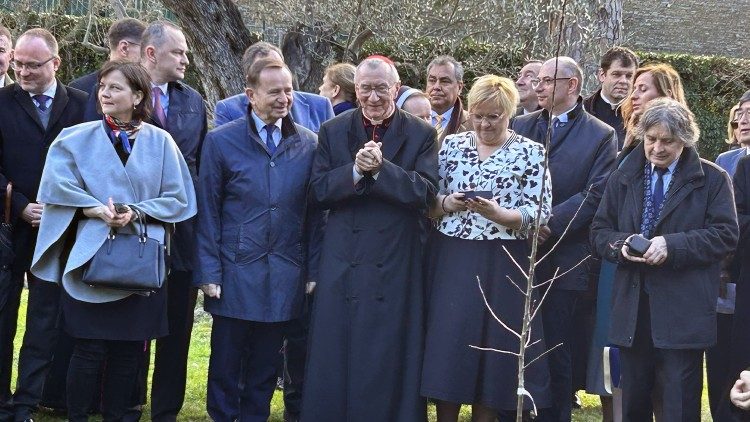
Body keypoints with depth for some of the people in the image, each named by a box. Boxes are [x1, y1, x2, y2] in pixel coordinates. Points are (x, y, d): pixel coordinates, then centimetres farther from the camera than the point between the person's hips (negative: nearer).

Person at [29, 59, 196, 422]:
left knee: (128, 349, 5)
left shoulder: (159, 142, 4)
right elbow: (58, 186, -5)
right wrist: (97, 210, -16)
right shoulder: (77, 139, 4)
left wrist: (137, 212, -13)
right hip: (90, 256, -1)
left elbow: (177, 198, 2)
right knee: (89, 348, -4)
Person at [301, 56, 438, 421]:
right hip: (343, 263, 2)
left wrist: (380, 168, -21)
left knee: (391, 360, 4)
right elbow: (317, 192, -1)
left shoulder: (421, 134, 2)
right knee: (335, 358, 6)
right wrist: (355, 170, -18)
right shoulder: (333, 132, 7)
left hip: (397, 264, -2)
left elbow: (425, 192, -10)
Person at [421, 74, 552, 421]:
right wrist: (447, 203, -14)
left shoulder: (531, 152, 0)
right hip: (451, 261, 2)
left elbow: (539, 213, -6)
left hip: (501, 267, -2)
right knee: (447, 345, 2)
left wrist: (498, 214, -21)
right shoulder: (451, 145, 8)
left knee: (492, 349, 4)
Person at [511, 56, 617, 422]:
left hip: (563, 260, -3)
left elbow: (594, 195, -8)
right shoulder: (520, 126, 12)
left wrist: (549, 224, -17)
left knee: (557, 351, 3)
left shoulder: (601, 135, 1)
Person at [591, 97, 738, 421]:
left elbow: (726, 235, -7)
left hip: (683, 311, -4)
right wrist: (621, 245, -11)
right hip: (632, 307, 4)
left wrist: (672, 245, -19)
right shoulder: (623, 178, 13)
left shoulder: (712, 179, 0)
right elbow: (599, 231, 12)